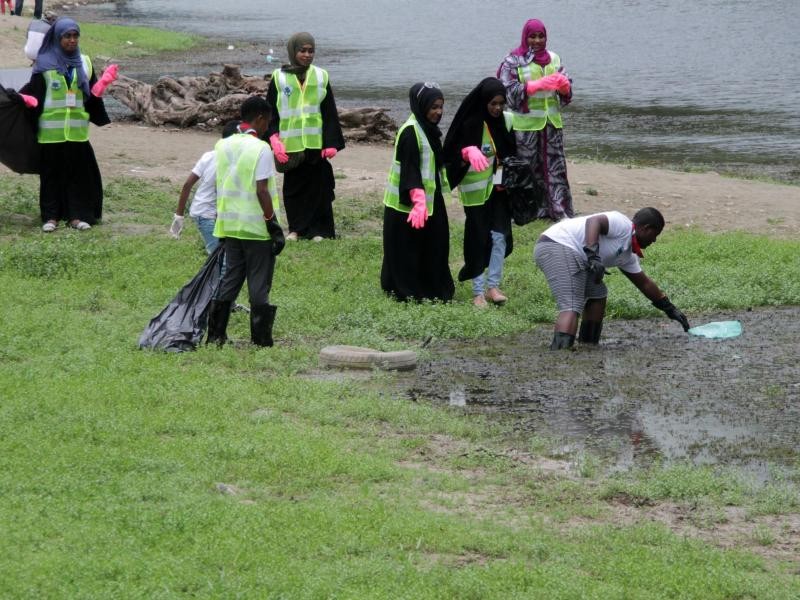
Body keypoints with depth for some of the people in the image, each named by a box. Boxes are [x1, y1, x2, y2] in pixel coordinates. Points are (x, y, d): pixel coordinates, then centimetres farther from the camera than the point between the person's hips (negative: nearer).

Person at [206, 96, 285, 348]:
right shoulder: (261, 149, -13)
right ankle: (260, 339, 3)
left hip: (230, 224, 6)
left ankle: (215, 334, 11)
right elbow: (262, 191, -18)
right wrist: (273, 223, -13)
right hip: (256, 227, -6)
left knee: (230, 278, 13)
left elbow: (222, 186, 12)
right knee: (259, 283, 1)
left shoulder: (223, 145, 8)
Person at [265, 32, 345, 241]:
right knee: (293, 188, 4)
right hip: (290, 145, 0)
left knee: (319, 187, 1)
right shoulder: (279, 78, 2)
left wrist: (331, 143, -2)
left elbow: (330, 113, 6)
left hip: (316, 143, 0)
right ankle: (296, 228, 15)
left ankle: (318, 230, 8)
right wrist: (274, 140, -8)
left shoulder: (321, 76, 5)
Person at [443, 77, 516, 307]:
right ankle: (478, 291, 6)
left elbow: (511, 153, 11)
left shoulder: (505, 121, -1)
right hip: (475, 189, -4)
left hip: (498, 187, 4)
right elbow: (453, 155, -11)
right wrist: (468, 154, -31)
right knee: (478, 238, -1)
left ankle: (493, 286, 4)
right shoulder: (470, 124, -14)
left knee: (500, 235, -6)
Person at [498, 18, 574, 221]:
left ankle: (560, 210, 7)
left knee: (555, 167, 4)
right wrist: (539, 85, -21)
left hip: (551, 122, 4)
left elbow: (566, 91, 13)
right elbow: (509, 91, -12)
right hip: (526, 124, -4)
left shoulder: (553, 59, 11)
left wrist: (563, 84, -13)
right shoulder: (513, 61, -3)